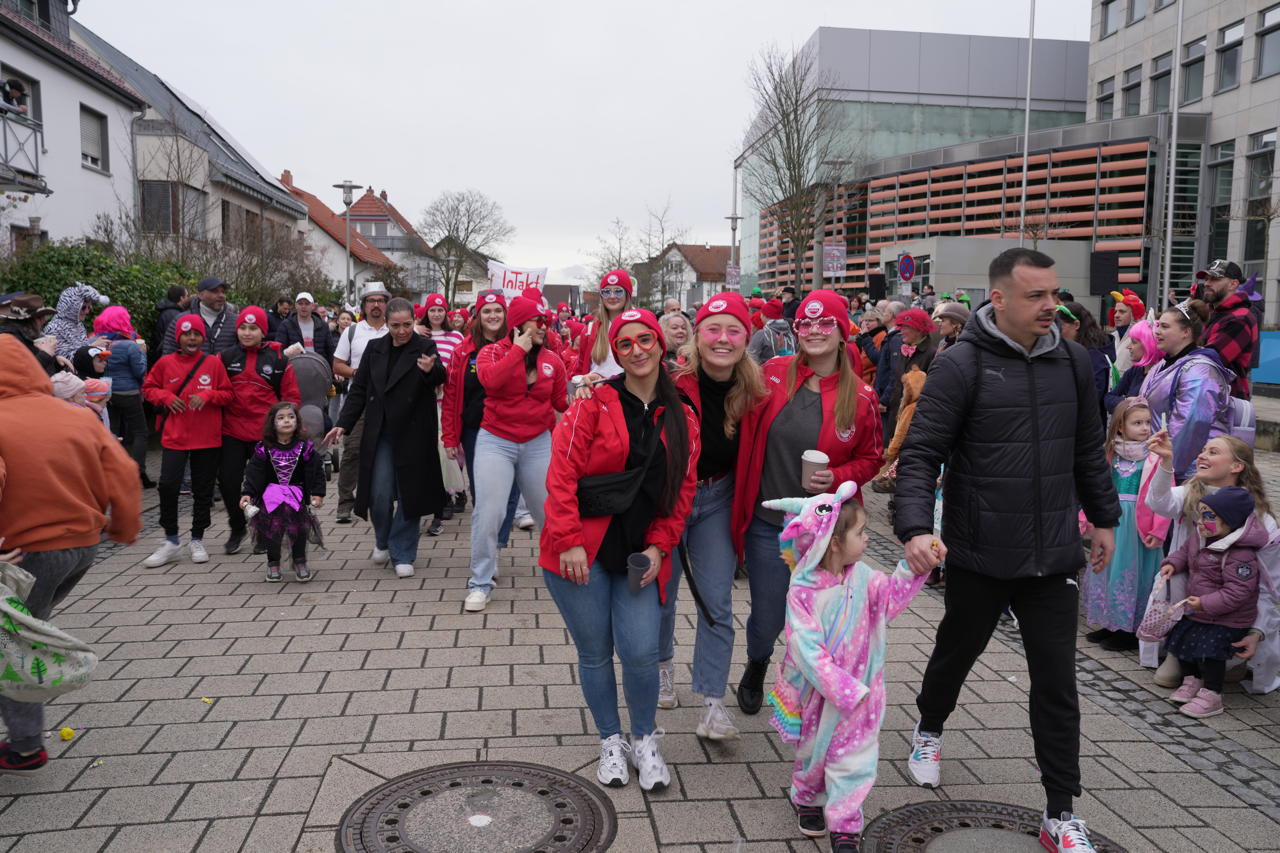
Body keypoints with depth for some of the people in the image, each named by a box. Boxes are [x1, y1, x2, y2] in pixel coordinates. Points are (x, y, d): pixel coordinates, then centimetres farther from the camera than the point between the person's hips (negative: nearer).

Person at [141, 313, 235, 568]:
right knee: (168, 485, -7)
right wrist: (166, 397, -6)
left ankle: (197, 540, 23)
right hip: (174, 435, 0)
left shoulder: (214, 363, 0)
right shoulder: (166, 362, 1)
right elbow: (148, 388, 13)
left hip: (208, 438, 0)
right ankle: (171, 541, 10)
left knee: (203, 489, 8)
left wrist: (207, 395, -13)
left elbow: (227, 394, 5)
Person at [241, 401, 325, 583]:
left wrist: (318, 493, -8)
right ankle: (273, 563, 12)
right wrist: (247, 493, -12)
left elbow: (316, 471, 2)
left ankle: (300, 562, 4)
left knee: (299, 525, -15)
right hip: (271, 492, 1)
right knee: (272, 526, -9)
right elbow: (254, 472, 0)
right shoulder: (264, 449, 3)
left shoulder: (305, 448, 2)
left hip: (296, 491, -1)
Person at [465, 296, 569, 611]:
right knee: (488, 512, -6)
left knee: (549, 511, 9)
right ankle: (480, 583, 8)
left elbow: (562, 403, 10)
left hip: (538, 443, 3)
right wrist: (518, 349, -19)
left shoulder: (552, 361, 4)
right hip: (496, 441, -2)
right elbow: (490, 378, -27)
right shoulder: (493, 352, -4)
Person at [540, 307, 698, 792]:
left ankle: (644, 740, 23)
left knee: (641, 653, -5)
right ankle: (610, 742, 31)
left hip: (639, 556, 2)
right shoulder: (595, 402, -5)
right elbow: (563, 473, -10)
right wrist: (568, 542, -15)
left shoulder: (681, 420, 7)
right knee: (595, 653, 7)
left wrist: (658, 546, -3)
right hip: (581, 553, -2)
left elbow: (682, 491, 8)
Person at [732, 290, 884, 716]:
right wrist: (743, 500, -3)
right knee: (767, 618, 8)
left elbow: (870, 459, 6)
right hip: (768, 524, 0)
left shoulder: (860, 397, -4)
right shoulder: (772, 375, -4)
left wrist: (837, 478, -12)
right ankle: (755, 670, 43)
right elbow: (746, 438, 5)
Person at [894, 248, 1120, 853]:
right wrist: (916, 528, -29)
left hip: (1053, 555, 3)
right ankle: (928, 731, 48)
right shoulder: (960, 365, -13)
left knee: (1057, 684, 6)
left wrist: (1104, 518, 20)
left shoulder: (1072, 361, 3)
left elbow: (1088, 450, 14)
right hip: (978, 555, -3)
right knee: (957, 652, 19)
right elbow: (919, 455, -16)